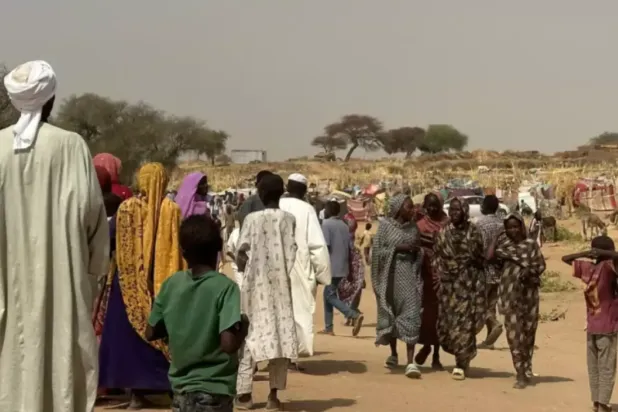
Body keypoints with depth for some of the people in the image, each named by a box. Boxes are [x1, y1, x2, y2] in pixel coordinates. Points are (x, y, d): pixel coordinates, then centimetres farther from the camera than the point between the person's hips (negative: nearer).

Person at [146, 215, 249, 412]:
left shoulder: (171, 284, 0)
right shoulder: (225, 287, -16)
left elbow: (151, 333, 7)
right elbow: (228, 344, -24)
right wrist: (243, 326, -5)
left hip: (181, 388, 5)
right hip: (213, 392, -5)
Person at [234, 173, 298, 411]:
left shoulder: (252, 219, -4)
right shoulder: (288, 219, -1)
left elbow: (241, 253, -9)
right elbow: (291, 254, -5)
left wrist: (244, 266, 10)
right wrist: (283, 274, 9)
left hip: (255, 285, 0)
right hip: (280, 285, 0)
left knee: (251, 335, 7)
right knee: (280, 335, 5)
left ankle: (244, 393, 8)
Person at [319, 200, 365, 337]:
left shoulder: (326, 224, -7)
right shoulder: (344, 226, 14)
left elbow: (325, 245, -17)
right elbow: (350, 247, 12)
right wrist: (349, 267, 17)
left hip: (331, 266, -8)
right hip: (342, 266, 8)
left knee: (331, 296, -5)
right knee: (328, 294, 16)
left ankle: (355, 315, -22)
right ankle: (328, 327, 14)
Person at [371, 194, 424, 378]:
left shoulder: (413, 227, 9)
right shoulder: (385, 225, -2)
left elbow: (418, 253, 16)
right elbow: (377, 251, -6)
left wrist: (417, 251, -7)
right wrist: (398, 248, -16)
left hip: (409, 273, 1)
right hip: (390, 274, -1)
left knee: (411, 316, -9)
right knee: (391, 314, 11)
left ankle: (410, 362, -13)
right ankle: (393, 353, 31)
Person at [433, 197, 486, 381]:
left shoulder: (474, 232, -2)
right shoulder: (443, 233, 7)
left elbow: (481, 259, 2)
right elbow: (436, 258, 10)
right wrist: (437, 279, 4)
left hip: (468, 282, -4)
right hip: (448, 282, 4)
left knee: (464, 321, -8)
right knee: (446, 321, 4)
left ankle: (461, 363, 1)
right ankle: (463, 356, 27)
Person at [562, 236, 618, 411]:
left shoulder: (587, 267, 4)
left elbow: (565, 259, 18)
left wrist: (585, 254, 10)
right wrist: (603, 252, -19)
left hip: (591, 327, 6)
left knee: (594, 367, 11)